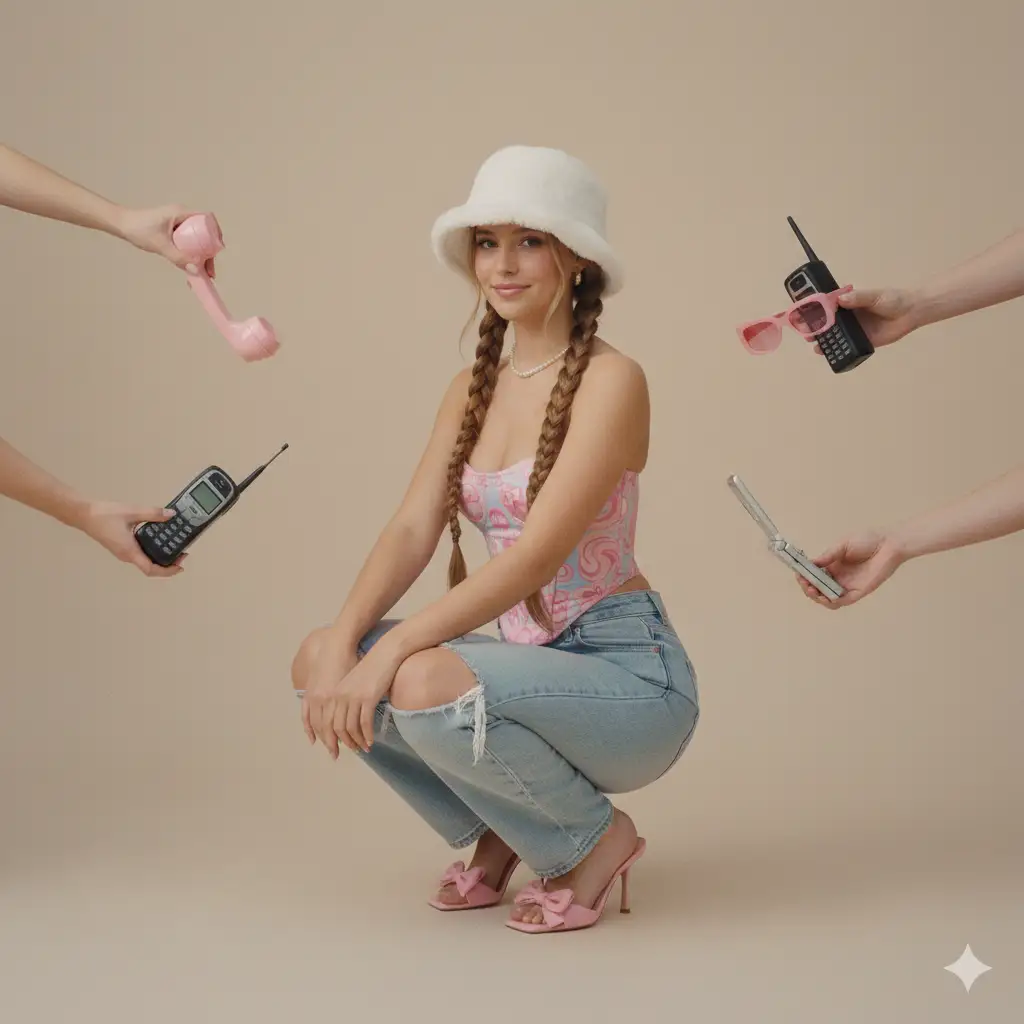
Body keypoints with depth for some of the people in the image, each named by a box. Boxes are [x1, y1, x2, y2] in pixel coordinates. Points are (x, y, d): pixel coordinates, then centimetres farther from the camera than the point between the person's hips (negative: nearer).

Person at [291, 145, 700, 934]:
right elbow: (412, 530, -2)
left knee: (427, 682, -32)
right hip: (533, 661, 7)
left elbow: (539, 552, -24)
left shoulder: (610, 381, -13)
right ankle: (498, 835, 8)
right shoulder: (471, 391, 9)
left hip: (630, 672, -7)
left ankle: (594, 839, -3)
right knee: (321, 660, -10)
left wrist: (394, 647, -30)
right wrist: (345, 638, -20)